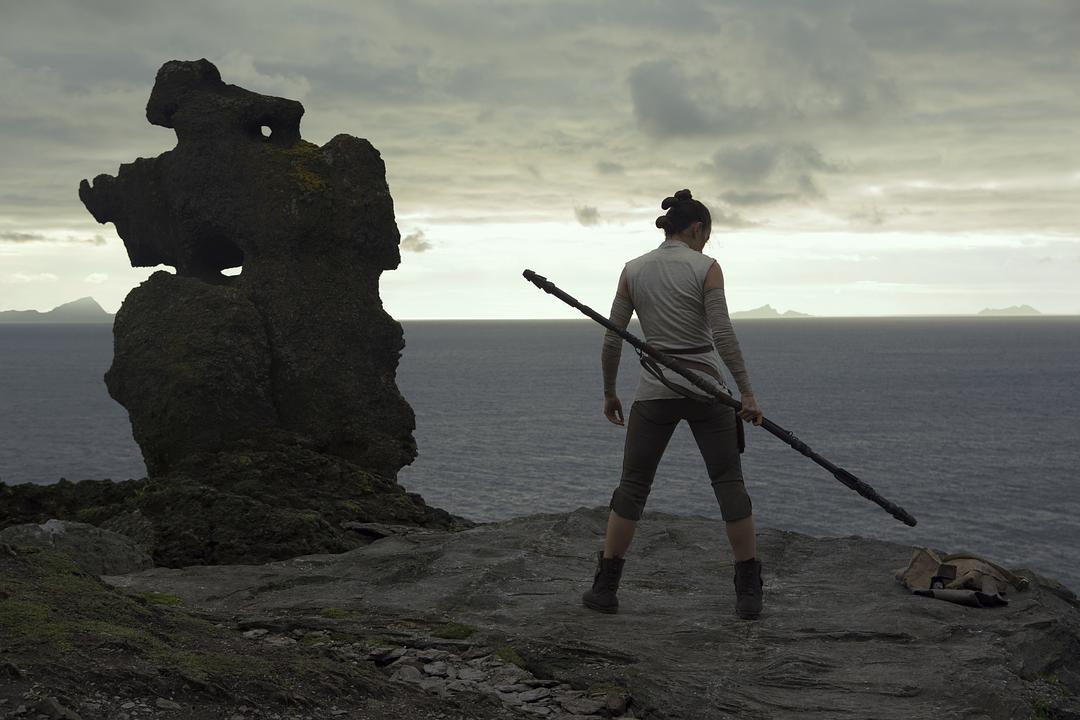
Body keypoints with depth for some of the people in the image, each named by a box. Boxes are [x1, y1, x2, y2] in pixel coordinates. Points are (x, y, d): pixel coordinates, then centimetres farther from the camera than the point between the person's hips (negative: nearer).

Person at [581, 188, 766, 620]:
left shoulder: (633, 271, 4)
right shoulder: (706, 268, -5)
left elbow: (612, 339, 4)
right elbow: (723, 335, -13)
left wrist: (609, 393, 14)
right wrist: (747, 393, -11)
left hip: (655, 392, 2)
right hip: (705, 388, -2)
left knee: (632, 486, 11)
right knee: (729, 483, 7)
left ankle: (605, 587, 9)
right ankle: (749, 593, 5)